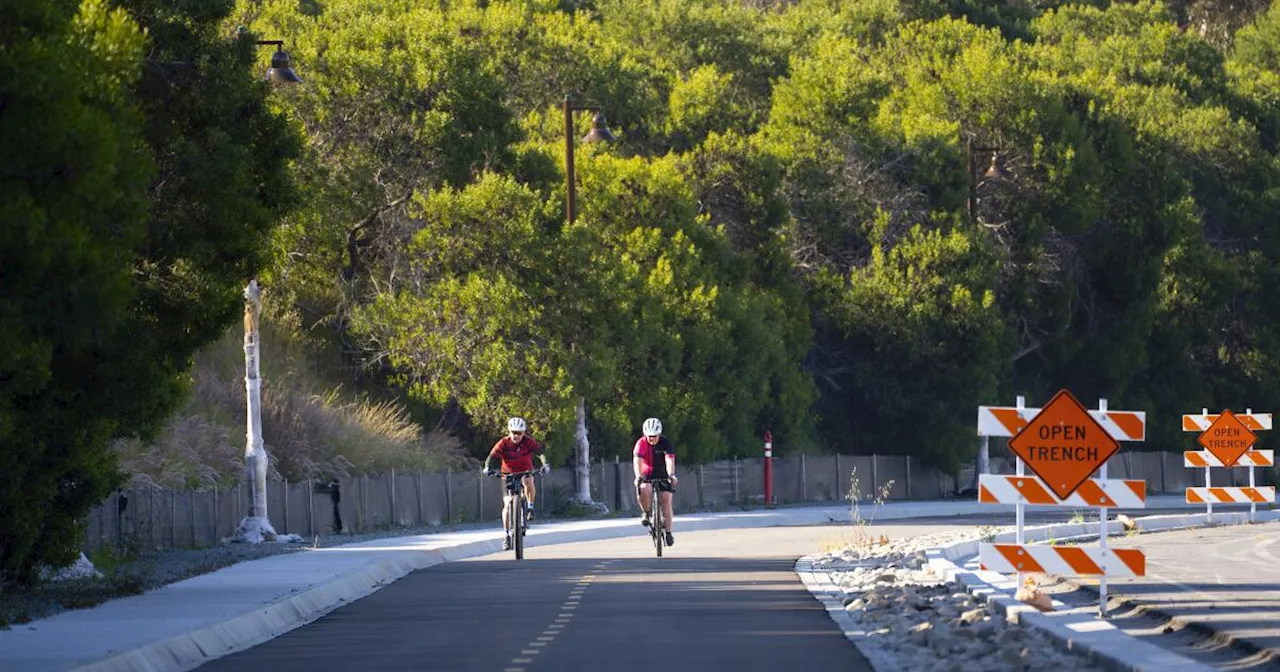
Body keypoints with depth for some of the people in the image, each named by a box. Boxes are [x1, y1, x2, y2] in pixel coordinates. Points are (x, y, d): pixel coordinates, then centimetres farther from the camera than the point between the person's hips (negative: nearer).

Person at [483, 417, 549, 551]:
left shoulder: (529, 442, -17)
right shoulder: (504, 443, -18)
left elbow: (540, 453, -26)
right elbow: (491, 455, -27)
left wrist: (545, 464, -46)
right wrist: (487, 468, -46)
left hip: (525, 471, 0)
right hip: (508, 474, 0)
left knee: (528, 482, -37)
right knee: (507, 505, -9)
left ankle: (530, 508, -14)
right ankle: (507, 536, 0)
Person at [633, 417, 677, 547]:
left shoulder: (665, 444, -17)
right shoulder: (641, 443, -17)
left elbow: (670, 460, -31)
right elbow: (637, 460, -30)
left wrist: (671, 475, -49)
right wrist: (638, 476, -47)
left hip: (663, 476, 0)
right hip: (646, 476, 0)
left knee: (666, 501, -14)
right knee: (643, 490, -32)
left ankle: (669, 533, -12)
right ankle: (646, 514, -7)